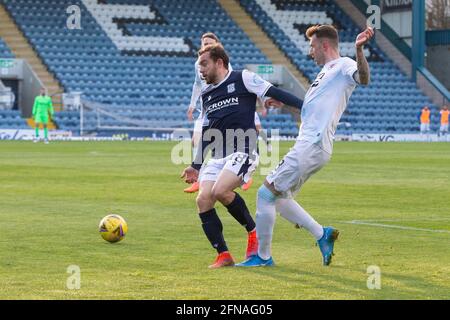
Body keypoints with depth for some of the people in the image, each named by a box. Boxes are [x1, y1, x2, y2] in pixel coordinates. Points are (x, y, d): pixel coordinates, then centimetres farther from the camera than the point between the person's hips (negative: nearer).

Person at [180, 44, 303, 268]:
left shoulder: (243, 79, 0)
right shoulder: (206, 95, 19)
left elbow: (275, 94, -4)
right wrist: (196, 166, 23)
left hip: (243, 153, -7)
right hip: (216, 157, 7)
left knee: (220, 191, -27)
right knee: (203, 199, -13)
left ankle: (253, 232, -4)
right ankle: (223, 255, -7)